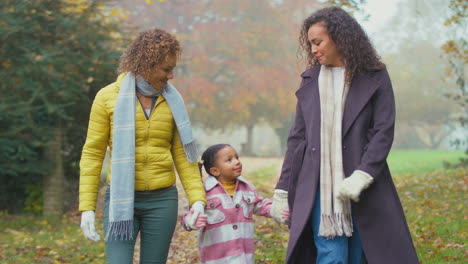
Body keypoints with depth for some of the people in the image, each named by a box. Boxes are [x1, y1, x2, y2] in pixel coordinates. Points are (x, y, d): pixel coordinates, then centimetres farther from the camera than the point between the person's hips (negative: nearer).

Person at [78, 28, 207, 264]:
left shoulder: (172, 101, 5)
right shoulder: (108, 97, -3)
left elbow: (183, 155, 6)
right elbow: (92, 154, -2)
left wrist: (198, 199, -6)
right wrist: (86, 208, -7)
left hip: (162, 201, 3)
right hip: (121, 200, -2)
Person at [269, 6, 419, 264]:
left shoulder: (374, 77, 4)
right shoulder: (310, 80, 12)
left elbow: (384, 132, -4)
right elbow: (297, 138, 13)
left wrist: (362, 176, -18)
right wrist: (282, 192, 9)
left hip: (364, 187, -1)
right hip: (319, 187, 2)